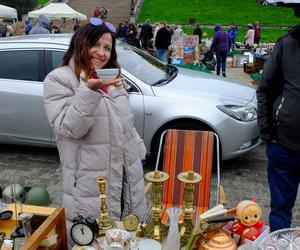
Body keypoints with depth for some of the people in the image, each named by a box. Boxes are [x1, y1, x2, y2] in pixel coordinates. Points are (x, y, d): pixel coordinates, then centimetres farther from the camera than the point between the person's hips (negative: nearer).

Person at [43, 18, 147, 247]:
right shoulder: (59, 80, -8)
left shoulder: (111, 78, 15)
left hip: (128, 178, 7)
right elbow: (68, 129, -20)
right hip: (92, 184, -6)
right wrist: (89, 91, -29)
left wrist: (139, 153, 17)